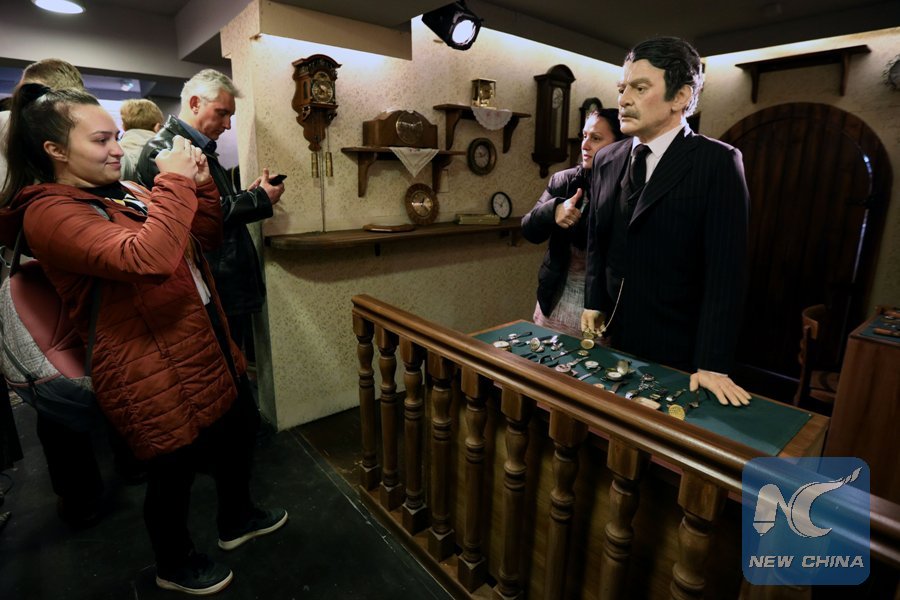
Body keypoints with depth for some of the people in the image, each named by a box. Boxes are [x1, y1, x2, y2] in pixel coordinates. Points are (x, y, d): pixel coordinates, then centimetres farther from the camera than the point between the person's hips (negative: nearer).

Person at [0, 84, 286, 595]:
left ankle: (237, 519, 50)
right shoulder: (50, 212, -17)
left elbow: (207, 236, 13)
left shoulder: (119, 194, 9)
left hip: (209, 348, 9)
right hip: (157, 377, -9)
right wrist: (174, 182, -25)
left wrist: (201, 184, -2)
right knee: (176, 471, 12)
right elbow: (147, 259, -36)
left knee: (241, 428, 23)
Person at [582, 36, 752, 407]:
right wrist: (594, 304, 5)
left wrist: (712, 364, -16)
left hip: (677, 349, -4)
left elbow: (724, 270, -14)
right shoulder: (606, 160, 6)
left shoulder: (718, 162, -10)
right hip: (613, 338, 5)